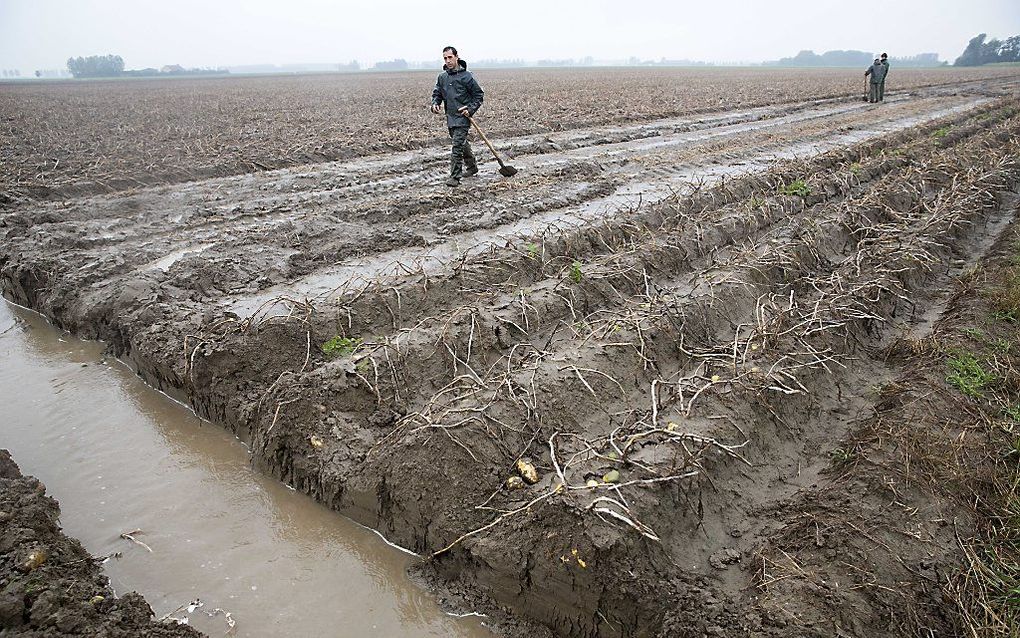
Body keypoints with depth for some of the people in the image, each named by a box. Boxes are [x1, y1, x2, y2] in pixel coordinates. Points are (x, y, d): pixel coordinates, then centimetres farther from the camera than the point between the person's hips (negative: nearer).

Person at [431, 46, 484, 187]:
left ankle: (455, 176, -11)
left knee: (457, 146, -13)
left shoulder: (466, 76, -9)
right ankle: (472, 167, 37)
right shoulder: (442, 77, 7)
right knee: (462, 144, 19)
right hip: (450, 118, 7)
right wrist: (435, 104, -3)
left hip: (462, 117, -7)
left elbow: (479, 95, -2)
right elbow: (437, 93, 19)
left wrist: (471, 109, -14)